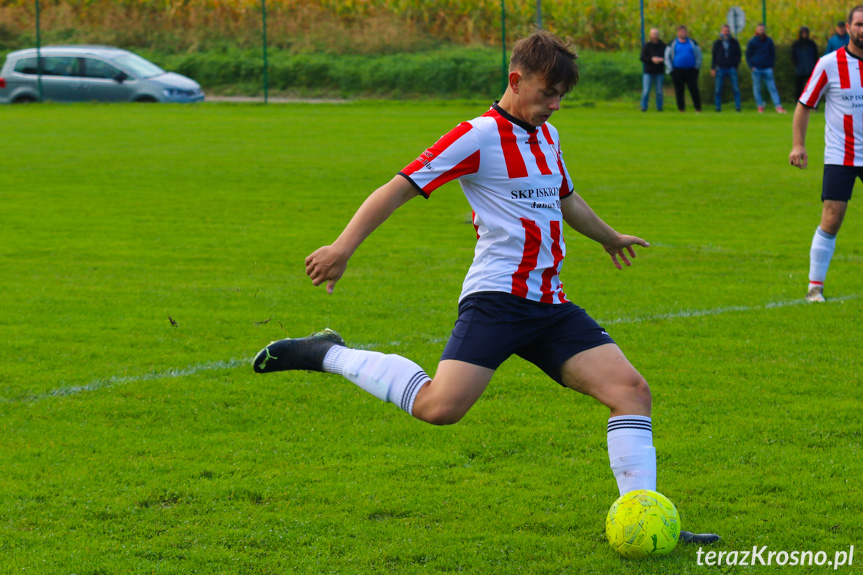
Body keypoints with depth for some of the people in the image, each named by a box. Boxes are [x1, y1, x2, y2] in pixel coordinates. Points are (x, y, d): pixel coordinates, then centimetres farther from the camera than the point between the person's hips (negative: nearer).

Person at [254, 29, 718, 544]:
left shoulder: (546, 136, 19)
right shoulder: (479, 137, -6)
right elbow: (400, 188, -9)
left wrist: (609, 237, 57)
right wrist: (344, 247, -19)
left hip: (550, 305, 8)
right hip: (497, 297, -8)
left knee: (631, 389, -6)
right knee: (440, 407, -25)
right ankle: (328, 355, -5)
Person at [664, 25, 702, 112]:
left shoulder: (693, 43, 10)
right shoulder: (672, 44, 6)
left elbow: (698, 56, 14)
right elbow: (667, 57, 9)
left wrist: (697, 66, 4)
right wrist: (670, 69, 1)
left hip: (691, 71, 0)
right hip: (677, 71, 0)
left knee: (694, 90, -6)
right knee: (679, 91, 2)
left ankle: (698, 108, 1)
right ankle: (681, 108, 9)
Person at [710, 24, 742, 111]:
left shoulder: (734, 42, 6)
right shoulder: (717, 43, 7)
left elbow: (738, 55, 10)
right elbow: (714, 56, 10)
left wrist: (735, 66, -1)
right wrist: (713, 68, 3)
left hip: (731, 68, -1)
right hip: (720, 69, 1)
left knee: (736, 88, -8)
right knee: (718, 89, 0)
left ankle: (737, 107, -4)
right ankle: (718, 107, 6)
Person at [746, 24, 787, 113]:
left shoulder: (769, 41, 10)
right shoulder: (752, 42, 4)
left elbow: (773, 54, 17)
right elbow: (748, 55, 8)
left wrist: (771, 65, 6)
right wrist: (751, 66, -3)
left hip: (767, 69, 1)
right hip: (756, 69, -1)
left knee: (772, 88, -5)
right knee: (757, 88, 2)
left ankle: (778, 106, -11)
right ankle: (760, 106, 11)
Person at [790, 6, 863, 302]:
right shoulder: (829, 64, -5)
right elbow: (804, 105, 0)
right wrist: (798, 144, -9)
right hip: (839, 157, -3)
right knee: (830, 221, -8)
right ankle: (815, 286, 1)